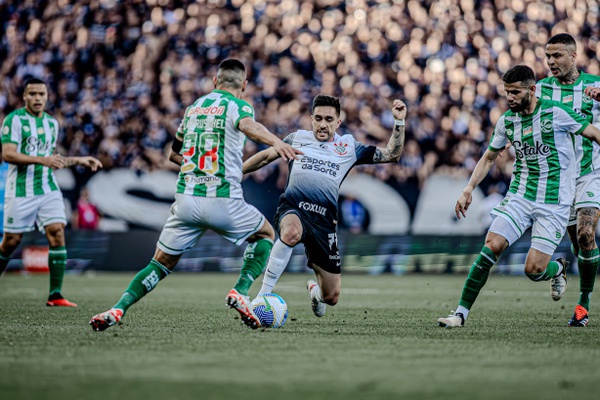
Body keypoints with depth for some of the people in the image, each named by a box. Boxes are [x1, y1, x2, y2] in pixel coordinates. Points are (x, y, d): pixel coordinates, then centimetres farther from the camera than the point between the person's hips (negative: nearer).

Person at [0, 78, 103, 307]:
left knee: (57, 234, -11)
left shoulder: (52, 123, 14)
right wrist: (42, 160, -25)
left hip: (48, 189, 5)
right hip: (20, 191, -5)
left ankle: (55, 295, -9)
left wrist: (79, 160, 16)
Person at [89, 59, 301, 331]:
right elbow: (247, 125, -25)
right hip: (223, 200, -4)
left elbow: (174, 154, 29)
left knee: (161, 263, 12)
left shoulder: (194, 107, 18)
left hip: (186, 198, 4)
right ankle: (240, 291, 2)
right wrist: (276, 142, -43)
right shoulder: (237, 106, 1)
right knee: (266, 235, 21)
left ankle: (117, 309, -6)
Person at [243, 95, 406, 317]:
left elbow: (391, 155, 14)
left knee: (331, 297, 4)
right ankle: (263, 294, -36)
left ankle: (314, 288, 46)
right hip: (293, 209, -2)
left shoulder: (349, 147, 14)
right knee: (291, 232, -43)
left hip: (325, 220, 2)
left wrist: (399, 122, 3)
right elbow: (266, 156, 24)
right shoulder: (298, 138, 14)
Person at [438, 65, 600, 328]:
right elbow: (489, 157, 18)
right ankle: (461, 313, -9)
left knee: (533, 270, -11)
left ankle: (558, 268, 27)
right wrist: (469, 189, 9)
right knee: (491, 247, -15)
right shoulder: (506, 121, 5)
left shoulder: (556, 112, -10)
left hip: (554, 203, -4)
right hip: (519, 196, 4)